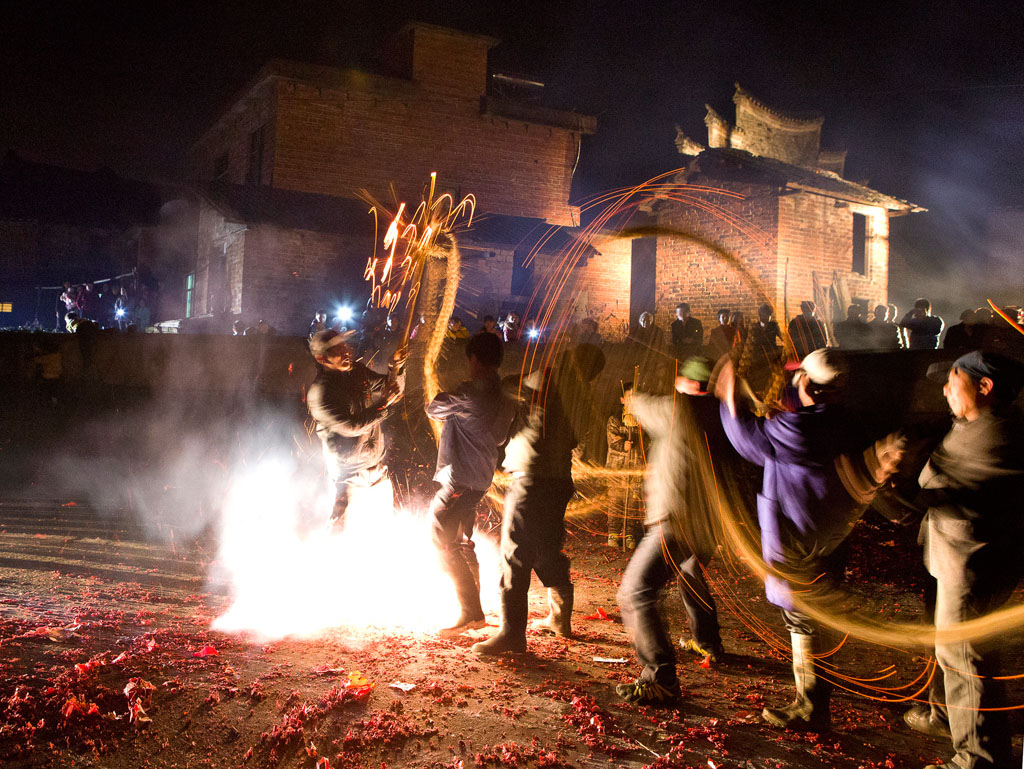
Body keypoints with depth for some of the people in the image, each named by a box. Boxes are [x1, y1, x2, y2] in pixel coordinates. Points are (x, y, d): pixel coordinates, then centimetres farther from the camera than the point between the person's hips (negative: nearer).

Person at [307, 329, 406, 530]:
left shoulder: (357, 371, 1)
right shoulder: (319, 393, -21)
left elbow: (394, 390, 9)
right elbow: (352, 426, -25)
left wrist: (396, 368, -11)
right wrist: (384, 404, -26)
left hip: (375, 460, 6)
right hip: (350, 470, -6)